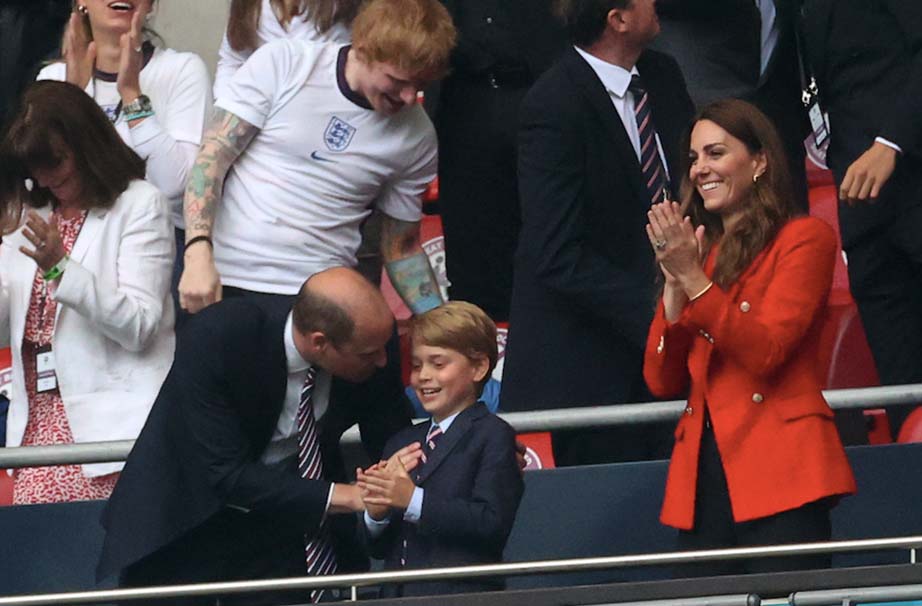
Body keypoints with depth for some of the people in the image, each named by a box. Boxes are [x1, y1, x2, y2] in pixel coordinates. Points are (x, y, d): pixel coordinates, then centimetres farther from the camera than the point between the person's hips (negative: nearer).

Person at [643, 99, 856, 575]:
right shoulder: (703, 249, 19)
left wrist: (693, 278, -12)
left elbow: (765, 352, -11)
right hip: (703, 475, 6)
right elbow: (662, 383, 11)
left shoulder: (804, 239, 2)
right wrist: (674, 282, 0)